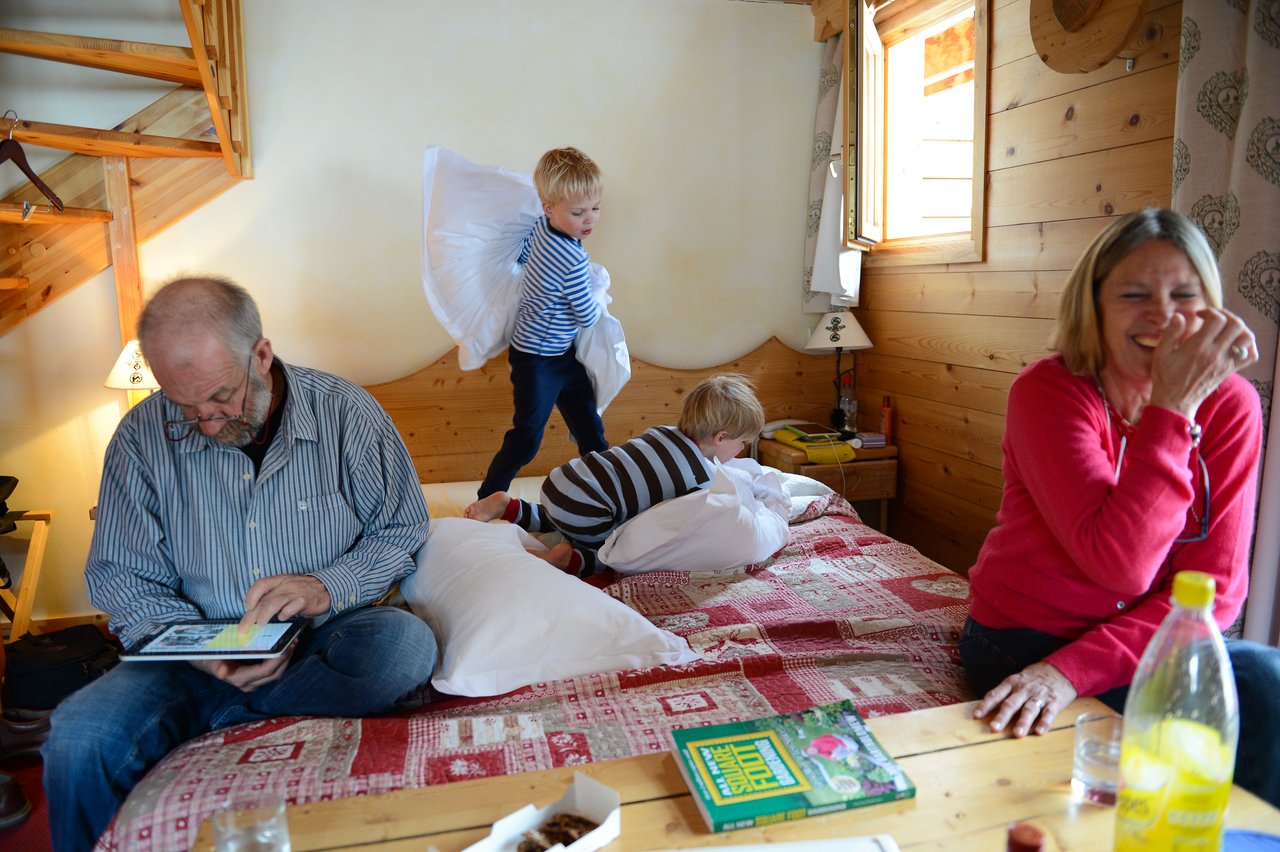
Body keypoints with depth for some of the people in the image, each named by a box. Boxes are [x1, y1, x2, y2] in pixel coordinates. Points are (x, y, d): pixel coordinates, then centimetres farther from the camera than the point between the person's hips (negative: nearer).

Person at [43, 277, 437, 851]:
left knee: (405, 643, -32)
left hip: (324, 639, 0)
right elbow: (121, 578, 1)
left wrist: (325, 587, -19)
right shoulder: (143, 437, -2)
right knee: (78, 741, -26)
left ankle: (211, 721, -19)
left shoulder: (347, 414, -7)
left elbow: (402, 534, -1)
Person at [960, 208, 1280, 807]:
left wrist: (1074, 669, -23)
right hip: (1026, 641, -4)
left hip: (1147, 644, 4)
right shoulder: (1047, 391, -16)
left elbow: (1215, 586, -10)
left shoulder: (1230, 404, -5)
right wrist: (1171, 409, -27)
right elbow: (1118, 564, -26)